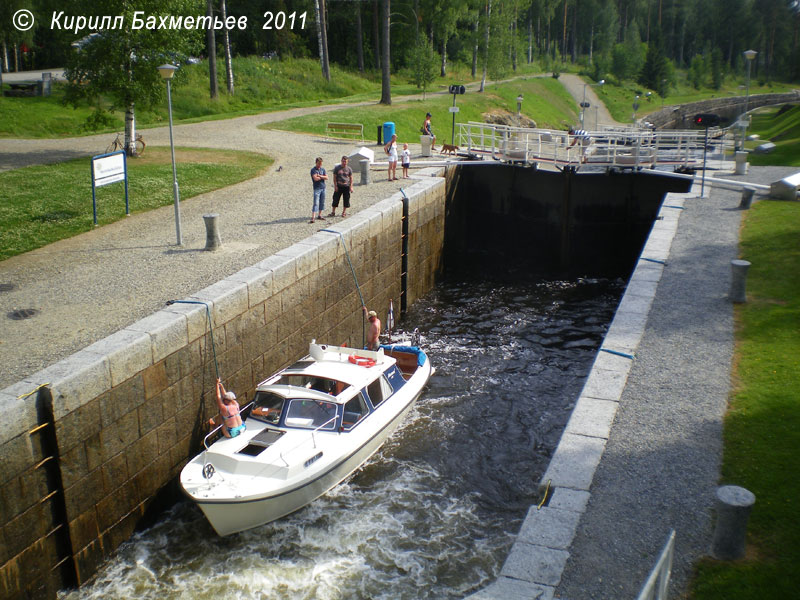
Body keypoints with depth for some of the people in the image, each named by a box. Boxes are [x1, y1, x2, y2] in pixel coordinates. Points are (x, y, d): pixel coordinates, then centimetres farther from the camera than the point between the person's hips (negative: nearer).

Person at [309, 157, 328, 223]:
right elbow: (315, 178, -18)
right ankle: (313, 218, -16)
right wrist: (323, 177, -4)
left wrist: (320, 176, -12)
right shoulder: (313, 169, -6)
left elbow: (327, 178, 2)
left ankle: (319, 215, 23)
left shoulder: (322, 169, 11)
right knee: (316, 203, -12)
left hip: (323, 188, 6)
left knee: (322, 202, 11)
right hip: (317, 188, -6)